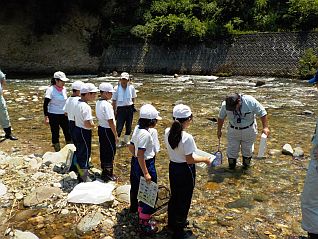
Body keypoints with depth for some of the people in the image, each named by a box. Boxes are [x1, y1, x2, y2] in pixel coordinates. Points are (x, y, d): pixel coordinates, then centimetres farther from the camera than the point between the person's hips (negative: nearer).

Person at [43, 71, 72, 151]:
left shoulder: (64, 89, 5)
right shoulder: (51, 90, -12)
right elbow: (45, 104, -12)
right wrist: (46, 117, -16)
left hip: (63, 115, 5)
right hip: (53, 115, -5)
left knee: (68, 133, 5)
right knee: (55, 134, 5)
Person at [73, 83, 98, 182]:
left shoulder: (78, 104, 5)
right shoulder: (86, 107, -24)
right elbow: (87, 124, -28)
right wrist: (93, 124, -9)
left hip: (77, 129, 10)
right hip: (84, 133, -10)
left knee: (79, 152, 20)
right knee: (85, 153, 3)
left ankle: (80, 173, 35)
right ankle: (84, 178, 15)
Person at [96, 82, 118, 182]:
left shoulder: (98, 103, 6)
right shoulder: (107, 105, -22)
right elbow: (110, 121, -22)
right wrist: (116, 135, -14)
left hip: (101, 128, 9)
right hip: (108, 130, -9)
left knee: (103, 150, 18)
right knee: (111, 152, 2)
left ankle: (104, 170, 31)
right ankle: (108, 174, 12)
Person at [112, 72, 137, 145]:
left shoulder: (131, 88, -1)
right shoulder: (116, 88, -7)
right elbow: (114, 100, -2)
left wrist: (132, 106, 6)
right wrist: (114, 110, -3)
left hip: (129, 109, 3)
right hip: (120, 109, -3)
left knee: (129, 125, 12)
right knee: (119, 126, -4)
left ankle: (126, 140, 29)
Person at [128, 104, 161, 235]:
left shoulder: (138, 129, 2)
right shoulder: (145, 134, -26)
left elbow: (131, 147, 11)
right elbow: (140, 155, -27)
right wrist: (146, 173, -23)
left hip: (136, 163, 10)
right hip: (146, 165, -10)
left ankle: (141, 213, 48)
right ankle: (144, 223, 19)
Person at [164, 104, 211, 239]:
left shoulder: (167, 132, -8)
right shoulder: (187, 138, -29)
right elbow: (189, 160, -21)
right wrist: (205, 159, -9)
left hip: (173, 167, 7)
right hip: (185, 171, -7)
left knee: (174, 196, 26)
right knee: (184, 200, 12)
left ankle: (172, 223, 48)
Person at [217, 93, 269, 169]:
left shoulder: (251, 102, -25)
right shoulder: (225, 105, -19)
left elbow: (262, 113, -16)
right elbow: (221, 118, -1)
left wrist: (265, 127, -20)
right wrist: (219, 130, 7)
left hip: (249, 130, -1)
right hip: (233, 131, 1)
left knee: (247, 149, 12)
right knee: (232, 149, 5)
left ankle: (246, 164, 35)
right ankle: (231, 164, 28)